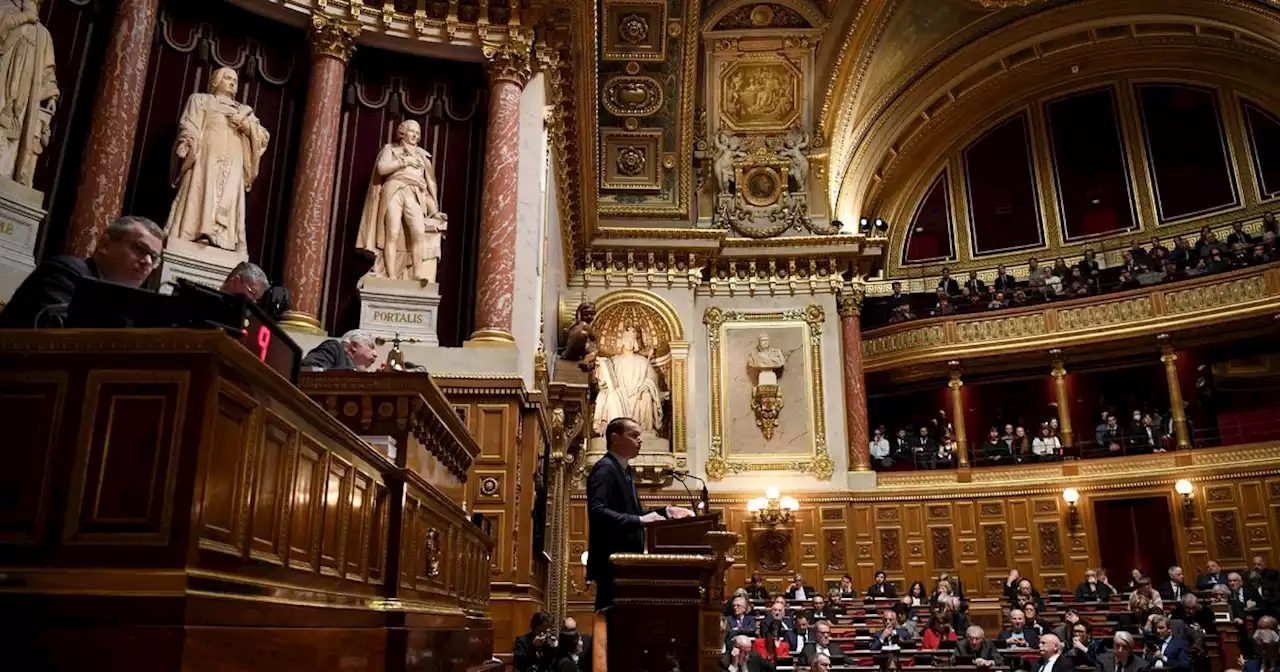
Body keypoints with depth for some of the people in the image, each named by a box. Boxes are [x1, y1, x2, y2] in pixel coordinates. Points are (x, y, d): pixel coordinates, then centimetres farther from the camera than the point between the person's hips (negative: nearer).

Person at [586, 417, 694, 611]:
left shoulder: (623, 470, 19)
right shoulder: (604, 469, -12)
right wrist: (640, 520, -30)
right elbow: (597, 511, -26)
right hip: (612, 561, -10)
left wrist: (666, 511, 9)